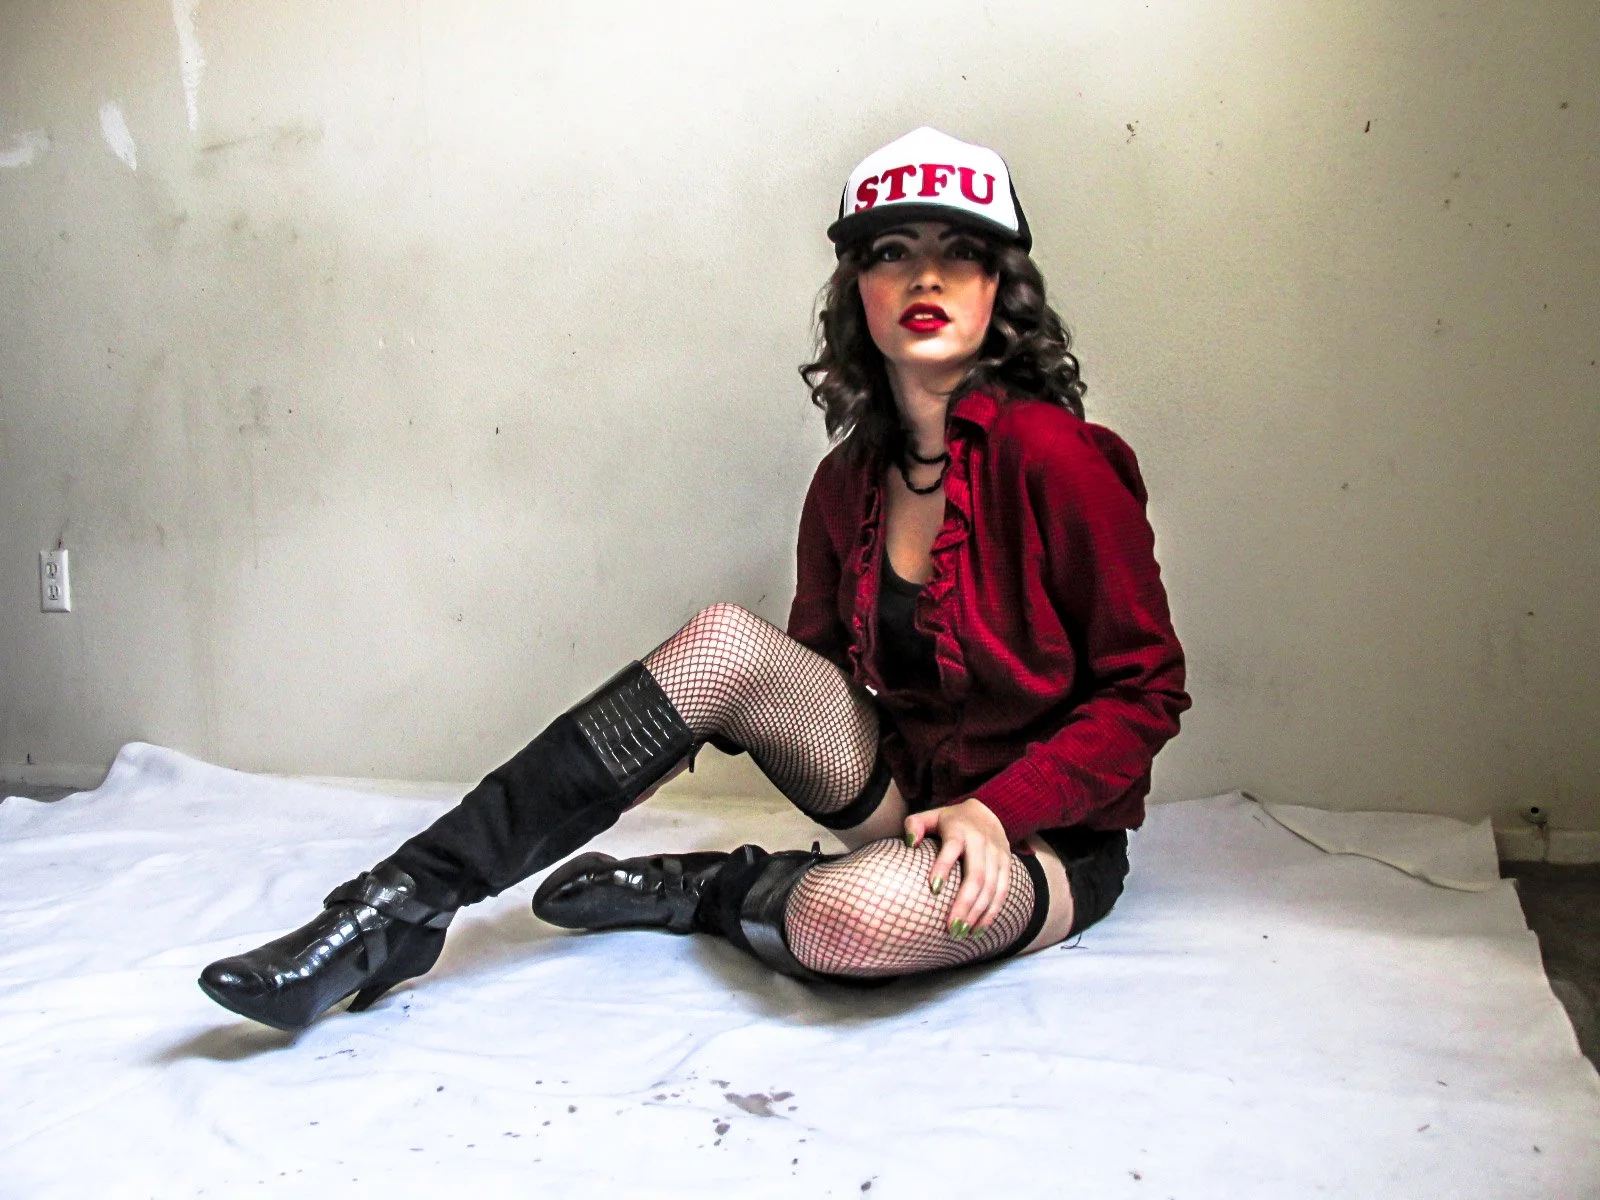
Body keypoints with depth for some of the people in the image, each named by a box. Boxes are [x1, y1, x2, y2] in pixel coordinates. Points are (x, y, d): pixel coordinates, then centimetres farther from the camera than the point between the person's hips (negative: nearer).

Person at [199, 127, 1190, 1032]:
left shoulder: (1050, 455, -16)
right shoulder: (849, 481, 3)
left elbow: (1145, 690, -12)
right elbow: (815, 669, 13)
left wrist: (997, 807, -23)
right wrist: (692, 730, -5)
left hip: (1047, 837, -5)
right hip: (906, 790, 5)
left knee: (849, 916, -39)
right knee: (727, 640, -23)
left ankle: (692, 893, -4)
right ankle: (403, 906, -22)